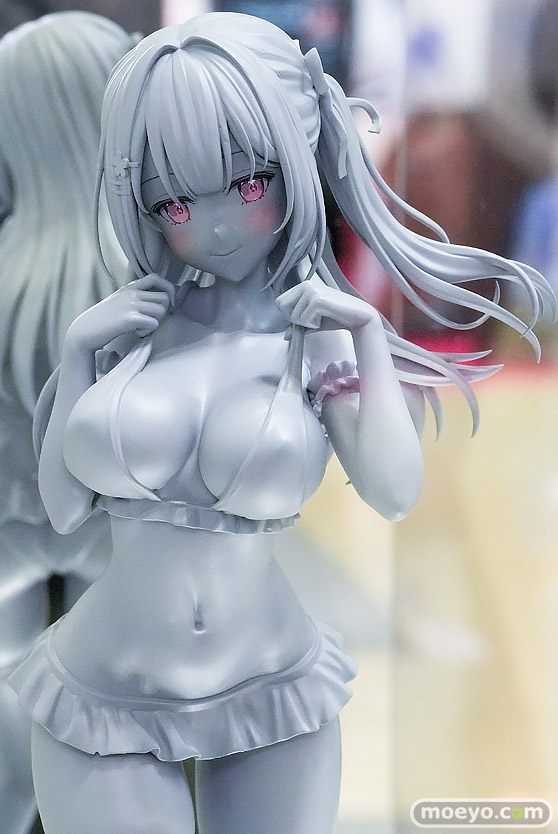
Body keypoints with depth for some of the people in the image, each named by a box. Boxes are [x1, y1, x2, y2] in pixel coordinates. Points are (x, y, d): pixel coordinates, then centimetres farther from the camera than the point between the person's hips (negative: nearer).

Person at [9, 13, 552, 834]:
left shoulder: (318, 334, -5)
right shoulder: (128, 322, -2)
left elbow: (394, 494, -17)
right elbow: (63, 507, -2)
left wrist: (369, 332, -16)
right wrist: (79, 353, -10)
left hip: (274, 700, 0)